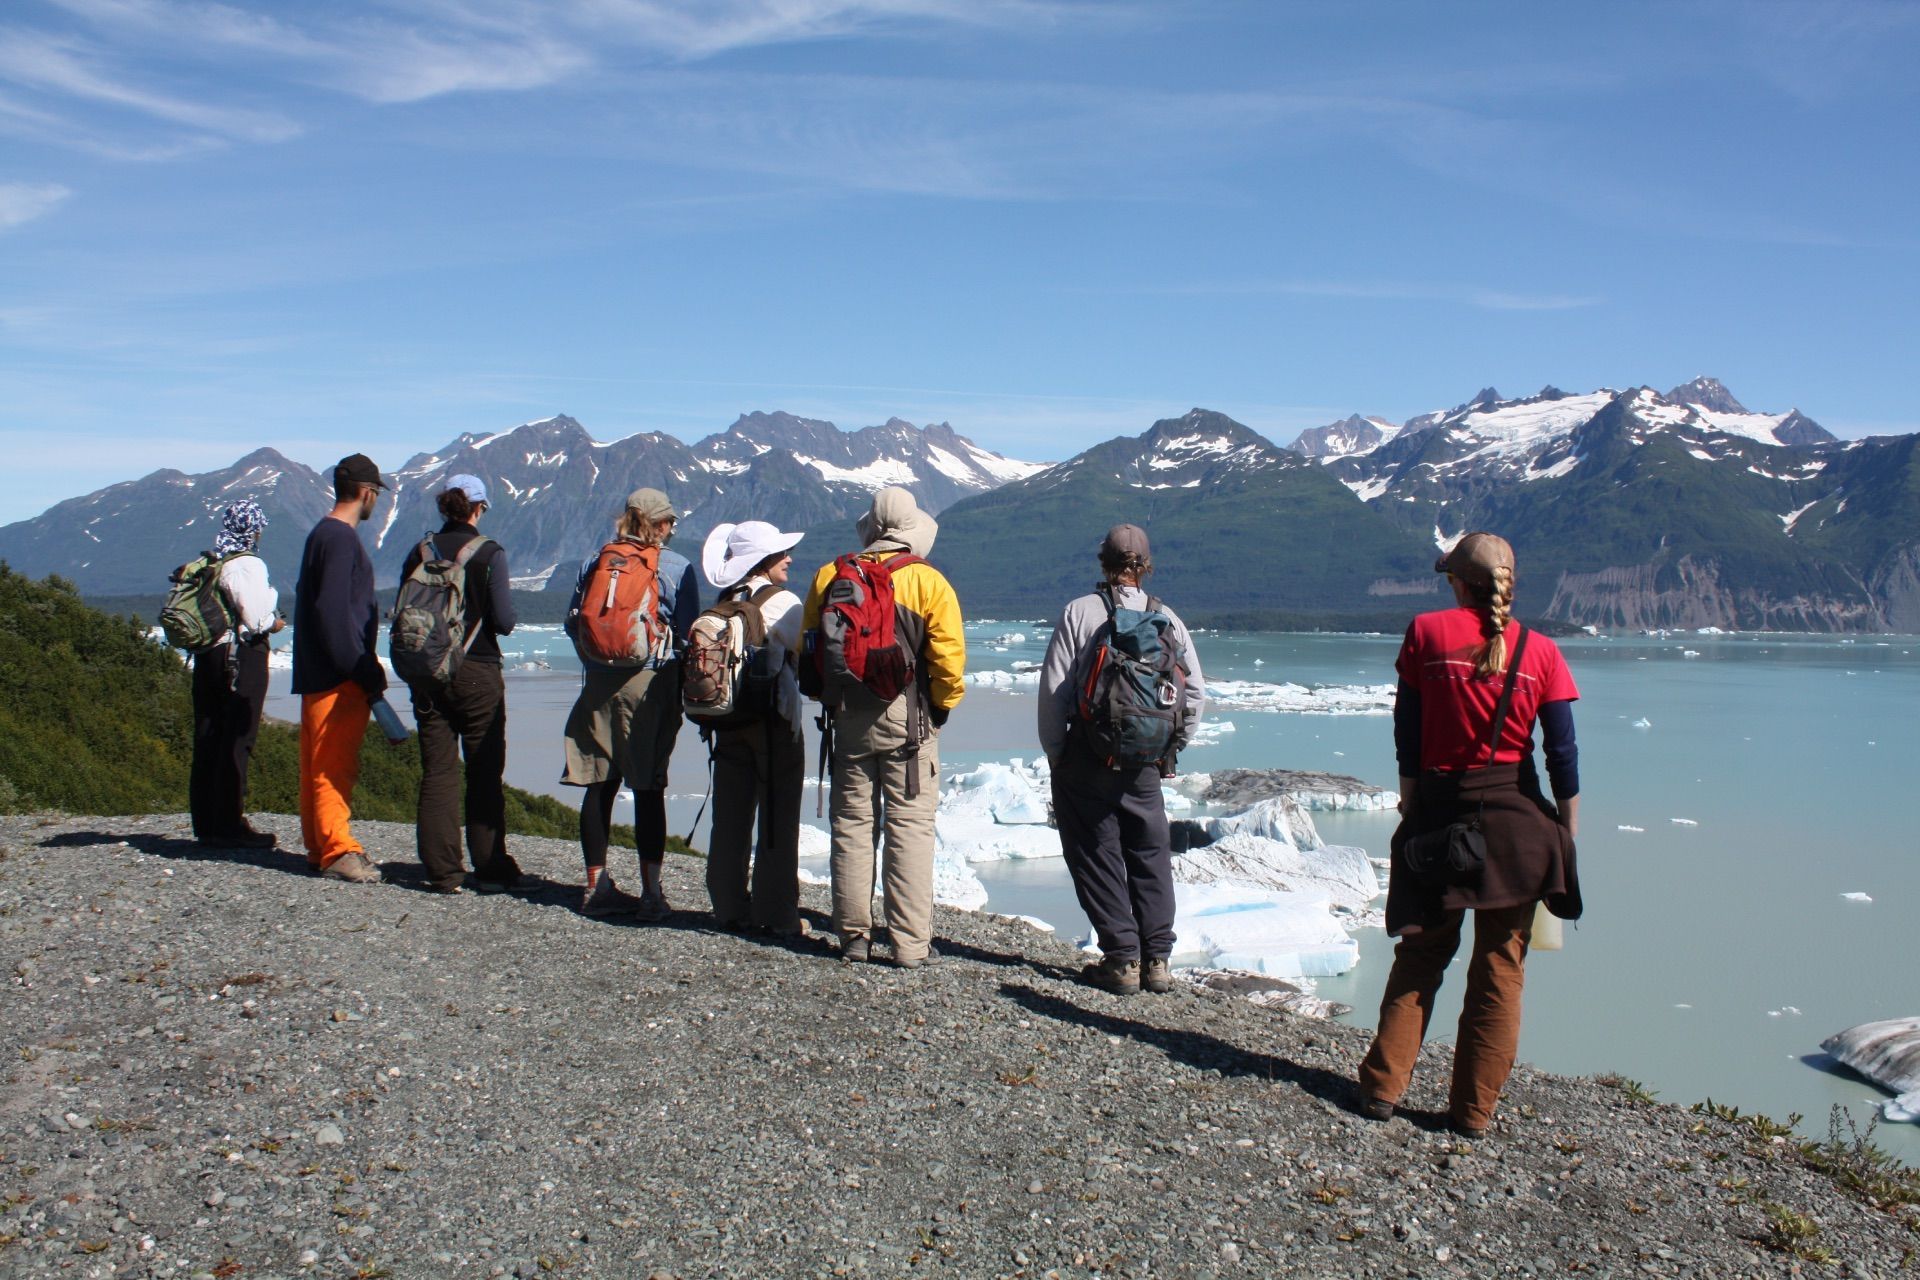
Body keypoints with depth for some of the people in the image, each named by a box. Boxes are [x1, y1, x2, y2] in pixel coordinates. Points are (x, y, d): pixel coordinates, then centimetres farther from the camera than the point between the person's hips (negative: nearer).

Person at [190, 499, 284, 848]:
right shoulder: (248, 565, -13)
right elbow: (256, 619, -19)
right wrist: (274, 623, 3)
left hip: (207, 654, 8)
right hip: (243, 655, -8)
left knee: (207, 737, 11)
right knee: (237, 740, -4)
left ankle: (206, 823, 19)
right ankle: (230, 826, -1)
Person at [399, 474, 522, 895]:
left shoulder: (421, 552, 2)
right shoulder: (490, 553, -8)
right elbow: (504, 621, -12)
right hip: (478, 674, -3)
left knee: (437, 772, 6)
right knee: (485, 773, 6)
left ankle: (442, 872, 7)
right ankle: (490, 868, 10)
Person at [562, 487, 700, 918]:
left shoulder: (594, 563, 8)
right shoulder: (676, 568, -2)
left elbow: (573, 624, 11)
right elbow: (687, 633, -4)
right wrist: (684, 687, 10)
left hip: (599, 685, 3)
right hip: (652, 684, -3)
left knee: (599, 785, 7)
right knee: (649, 788, -1)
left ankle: (598, 886, 13)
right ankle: (651, 892, 0)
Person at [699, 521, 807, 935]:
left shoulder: (725, 604, 6)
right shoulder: (782, 602, -13)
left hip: (729, 721, 6)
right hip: (775, 719, -6)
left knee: (731, 816, 11)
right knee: (778, 820, 1)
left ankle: (730, 908, 19)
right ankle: (776, 913, 5)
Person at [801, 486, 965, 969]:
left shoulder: (830, 576, 5)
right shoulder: (928, 582, -5)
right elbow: (948, 656, -12)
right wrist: (942, 704, 4)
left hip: (848, 717, 3)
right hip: (908, 719, -3)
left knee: (852, 825, 11)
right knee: (910, 826, 1)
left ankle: (853, 935, 15)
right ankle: (910, 943, 1)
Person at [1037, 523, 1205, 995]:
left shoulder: (1080, 611, -7)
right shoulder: (1167, 618, 4)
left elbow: (1053, 690, -9)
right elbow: (1196, 692, 4)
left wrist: (1055, 754, 1)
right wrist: (1170, 750, 14)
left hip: (1088, 760, -3)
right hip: (1145, 763, 3)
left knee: (1097, 854, 5)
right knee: (1151, 855, 14)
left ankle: (1122, 959, 4)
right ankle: (1157, 960, 15)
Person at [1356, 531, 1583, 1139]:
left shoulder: (1426, 632, -3)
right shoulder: (1541, 652, -3)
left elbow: (1407, 737, -1)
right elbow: (1563, 755, -4)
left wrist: (1411, 810, 9)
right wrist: (1568, 837, 5)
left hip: (1439, 808, 1)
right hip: (1515, 817, 0)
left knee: (1421, 954, 14)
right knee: (1499, 965, 8)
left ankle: (1382, 1086, 14)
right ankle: (1473, 1109, 13)